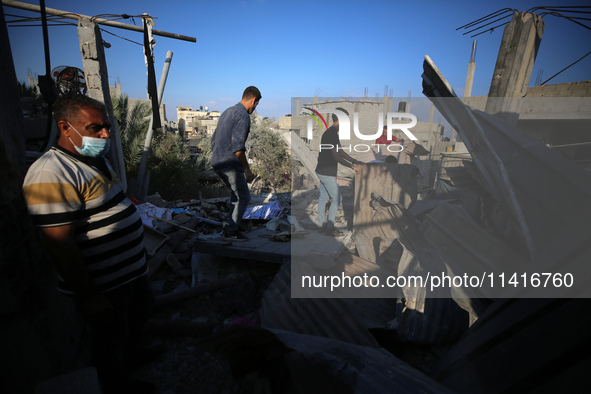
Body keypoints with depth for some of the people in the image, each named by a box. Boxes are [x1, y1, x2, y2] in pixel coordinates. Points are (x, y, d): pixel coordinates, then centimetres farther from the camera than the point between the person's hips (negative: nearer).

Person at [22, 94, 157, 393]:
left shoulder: (95, 159, 5)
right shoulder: (51, 174, -27)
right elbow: (60, 245, -27)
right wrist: (89, 296, -23)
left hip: (132, 269, 9)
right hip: (104, 286, -9)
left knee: (140, 313, 30)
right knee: (110, 341, 15)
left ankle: (135, 352, 58)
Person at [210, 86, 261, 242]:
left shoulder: (227, 112, 19)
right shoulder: (243, 115, -12)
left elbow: (214, 140, 22)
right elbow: (238, 146, -23)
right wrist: (247, 169, -18)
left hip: (217, 162, 10)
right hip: (230, 164, -10)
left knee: (236, 193, 23)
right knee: (244, 197, 3)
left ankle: (232, 225, 28)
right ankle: (231, 232, 8)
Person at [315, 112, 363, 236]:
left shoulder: (330, 133, 15)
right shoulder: (332, 134, -18)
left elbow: (341, 152, 19)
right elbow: (336, 156, -22)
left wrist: (355, 161, 18)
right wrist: (352, 166, -18)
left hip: (322, 171, 10)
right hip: (327, 172, -10)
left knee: (323, 198, 13)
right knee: (336, 199, -2)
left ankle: (323, 225, 23)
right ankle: (330, 228, 6)